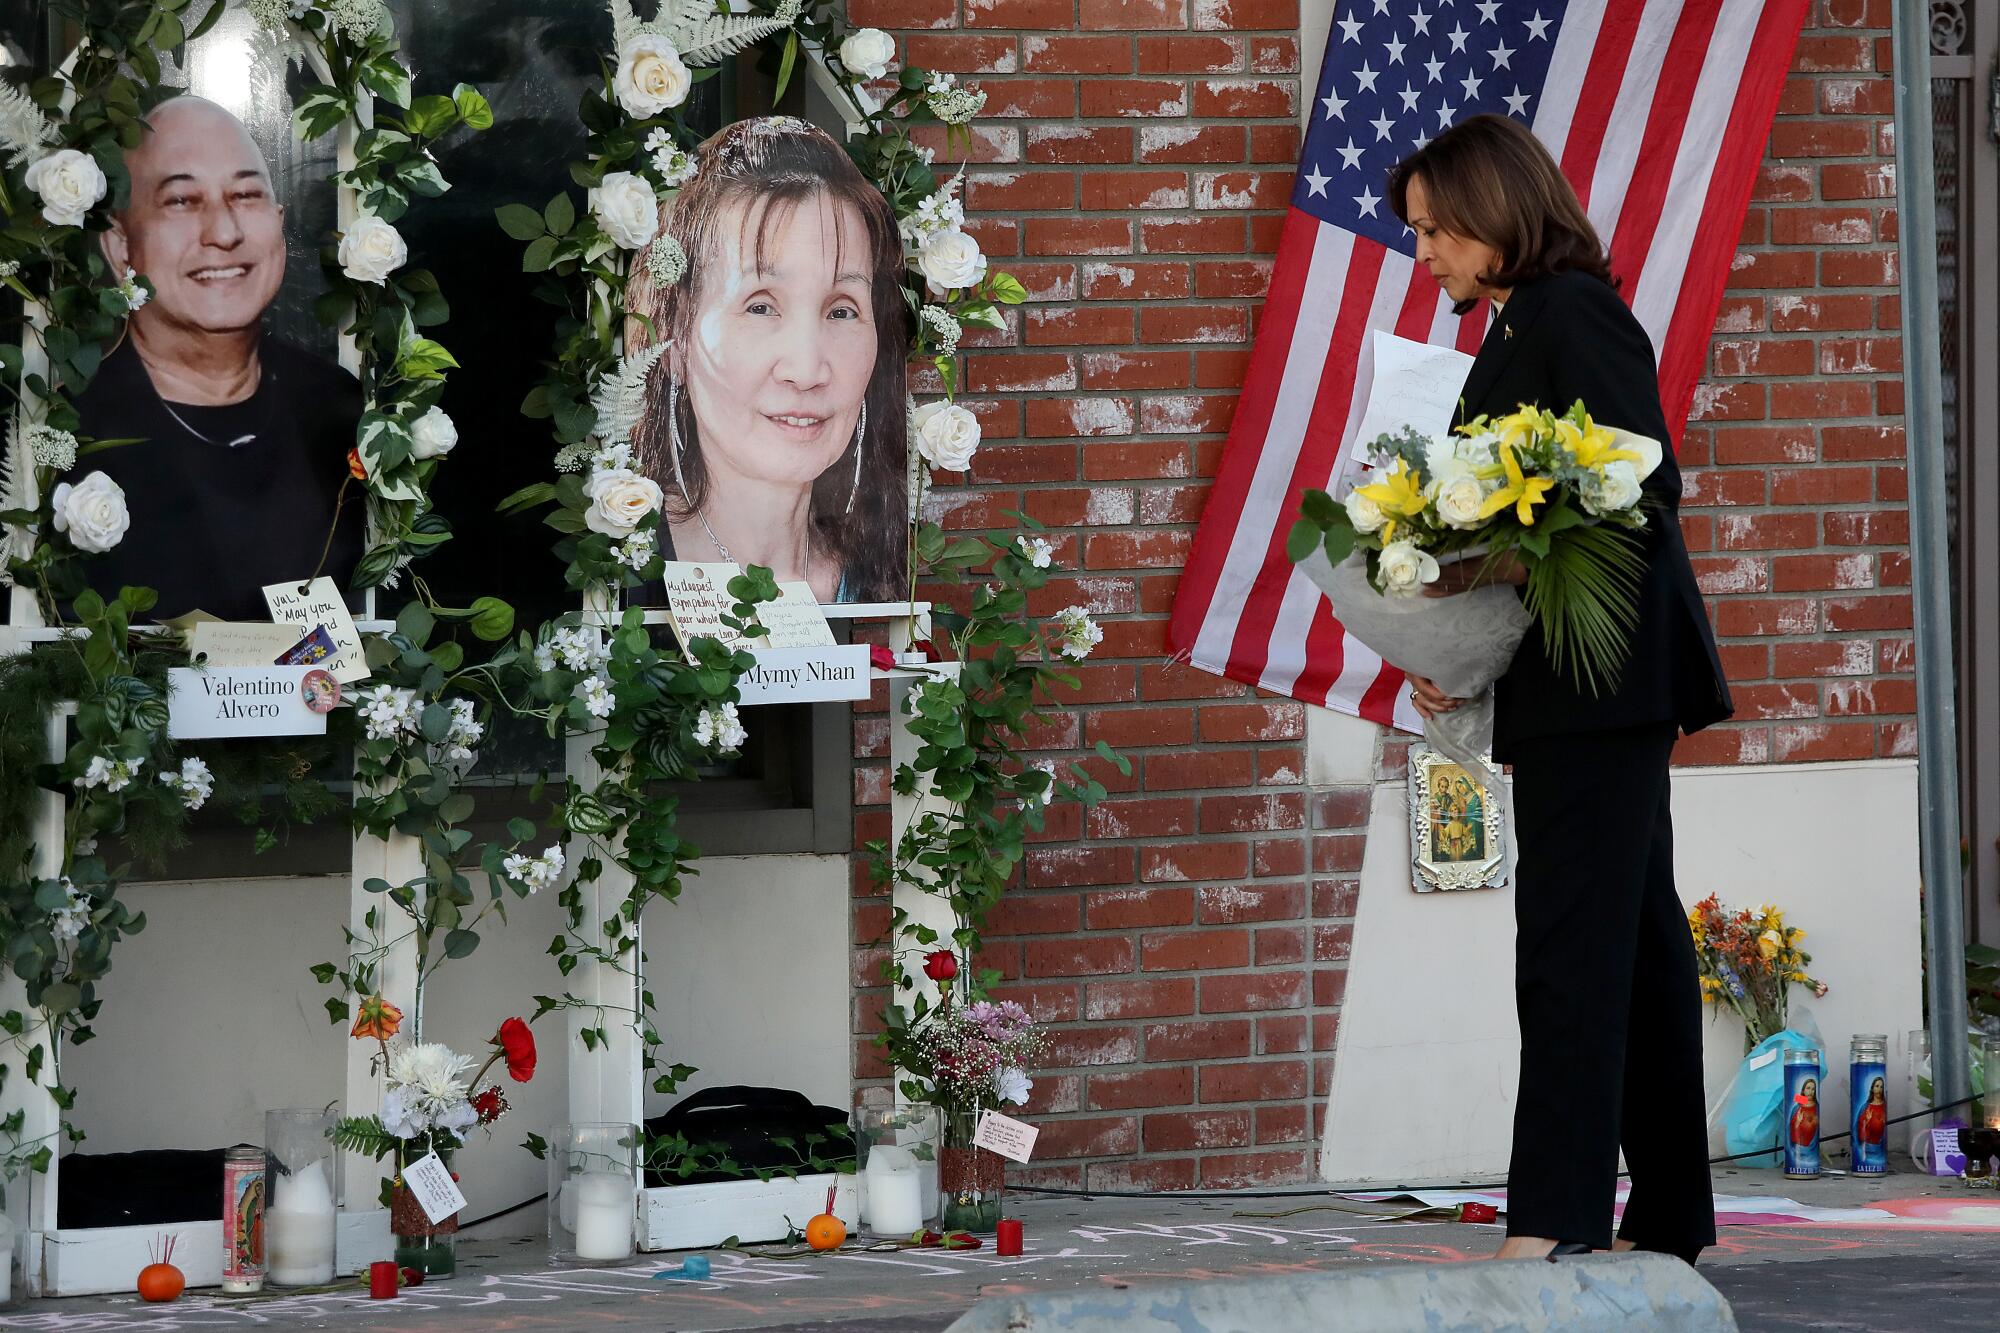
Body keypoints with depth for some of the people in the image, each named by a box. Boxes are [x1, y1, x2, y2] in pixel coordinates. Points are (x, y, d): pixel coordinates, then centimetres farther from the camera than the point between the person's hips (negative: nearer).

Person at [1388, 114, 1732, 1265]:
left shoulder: (1571, 315, -11)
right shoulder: (1522, 329, 18)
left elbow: (1647, 490, -18)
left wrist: (1513, 564, -23)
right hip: (1578, 686, 10)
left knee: (1571, 939, -13)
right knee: (1634, 936, 11)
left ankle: (1553, 1219, -17)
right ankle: (1667, 1215, 15)